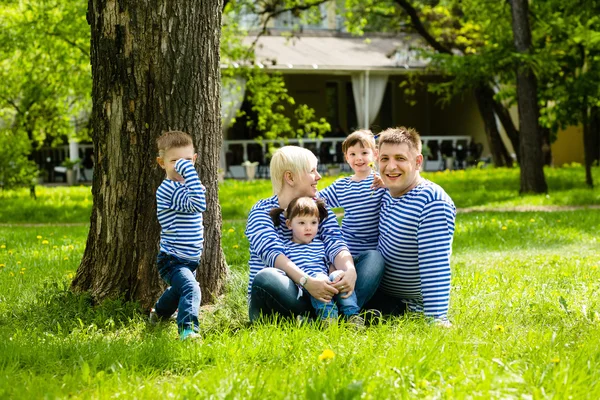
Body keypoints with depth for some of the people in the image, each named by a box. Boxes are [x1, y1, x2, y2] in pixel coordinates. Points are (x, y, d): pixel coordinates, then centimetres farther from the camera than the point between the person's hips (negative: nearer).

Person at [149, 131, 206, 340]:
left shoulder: (180, 186, 9)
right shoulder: (168, 189, -23)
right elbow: (198, 205, -36)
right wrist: (190, 174, -39)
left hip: (189, 259, 10)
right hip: (172, 260, -10)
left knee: (178, 289, 33)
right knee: (190, 288, -33)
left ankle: (160, 312, 59)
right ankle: (188, 328, -46)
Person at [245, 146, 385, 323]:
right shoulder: (261, 212, -5)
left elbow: (336, 245, -8)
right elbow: (273, 253, -25)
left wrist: (349, 270, -32)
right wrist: (306, 281, -43)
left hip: (316, 297, 5)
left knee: (375, 257, -8)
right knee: (266, 278, -39)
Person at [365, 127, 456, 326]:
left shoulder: (432, 201, -25)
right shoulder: (387, 194, 1)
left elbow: (434, 268, -32)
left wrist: (436, 319, -36)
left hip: (406, 305, -8)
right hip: (378, 290, 8)